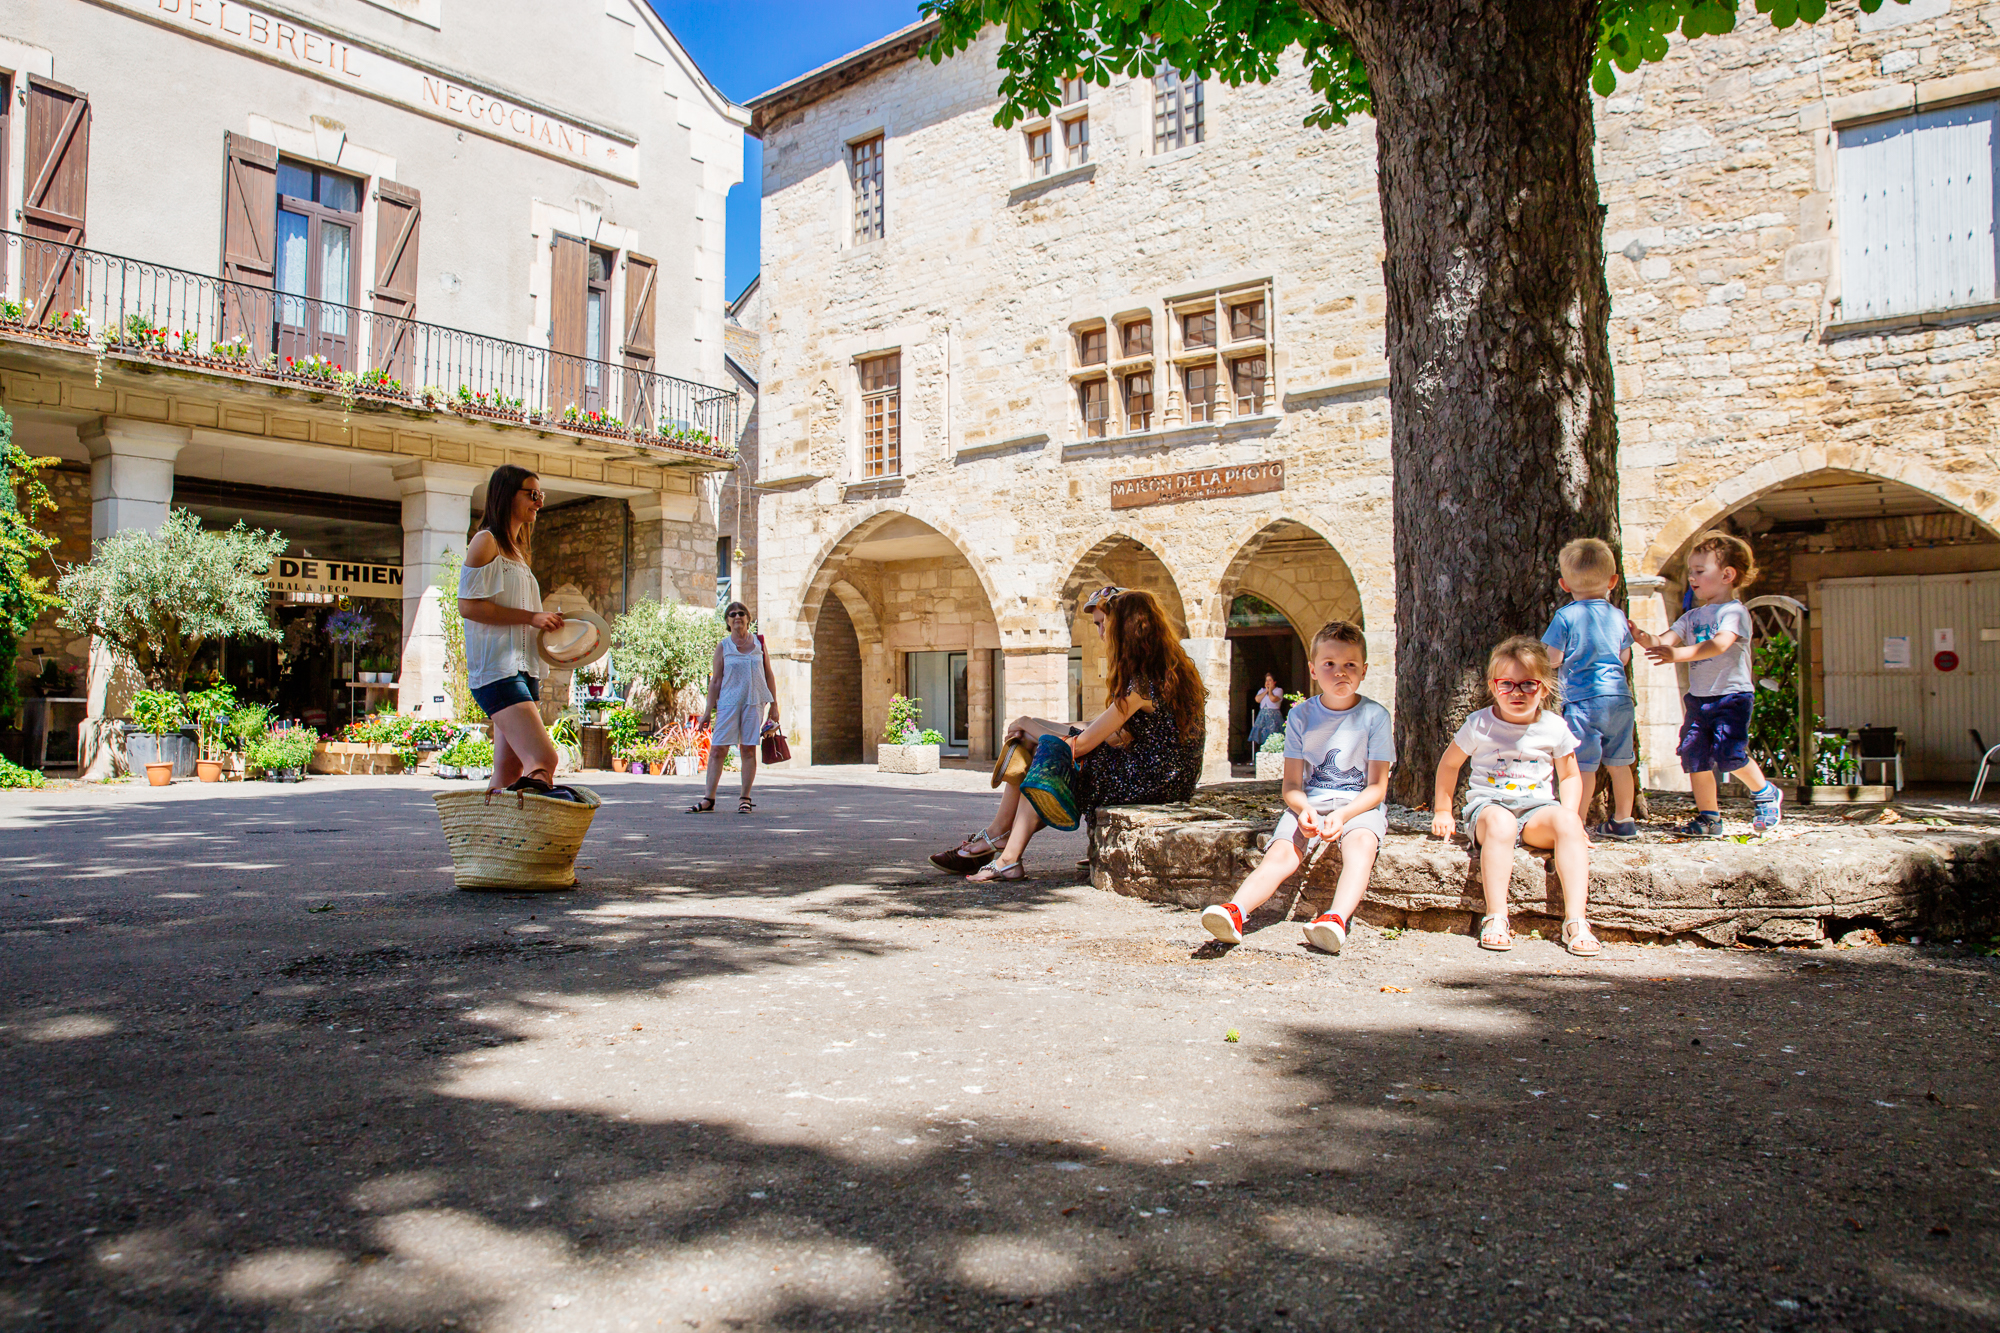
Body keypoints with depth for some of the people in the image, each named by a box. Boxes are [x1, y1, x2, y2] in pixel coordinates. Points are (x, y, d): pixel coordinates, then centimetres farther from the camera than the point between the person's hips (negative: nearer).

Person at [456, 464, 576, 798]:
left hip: (523, 669, 9)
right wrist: (531, 617, -13)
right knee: (543, 760, -23)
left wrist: (547, 623, 11)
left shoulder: (516, 549, 24)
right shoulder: (486, 541, -2)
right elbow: (468, 605, -12)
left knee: (510, 772, 4)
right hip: (497, 668, -9)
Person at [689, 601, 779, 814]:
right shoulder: (723, 647, 6)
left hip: (754, 702, 1)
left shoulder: (759, 643, 10)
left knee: (748, 750, 0)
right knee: (717, 749, -4)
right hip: (728, 703, -1)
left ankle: (745, 799, 8)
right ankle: (709, 799, 1)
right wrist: (708, 710, 0)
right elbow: (715, 680, 5)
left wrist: (774, 705, 8)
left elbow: (769, 676, 12)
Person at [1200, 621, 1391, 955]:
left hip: (1358, 804, -1)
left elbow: (1377, 787, -2)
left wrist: (1342, 814, -20)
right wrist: (1304, 809, -21)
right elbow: (1291, 784, 3)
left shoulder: (1375, 716, 1)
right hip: (1308, 804, 1)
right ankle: (1235, 910, -48)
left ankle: (1337, 919, -56)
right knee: (1281, 852, -25)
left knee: (1362, 841, -35)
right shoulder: (1301, 716, 5)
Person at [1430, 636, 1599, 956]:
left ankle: (1575, 921, -31)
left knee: (1567, 821, -32)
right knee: (1500, 822, -39)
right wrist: (1443, 811, 11)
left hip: (1537, 807, 2)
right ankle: (1496, 918, -39)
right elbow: (1449, 764, 13)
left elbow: (1570, 776, 16)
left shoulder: (1554, 728, 5)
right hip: (1488, 804, -2)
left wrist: (1568, 817, 1)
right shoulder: (1479, 724, 0)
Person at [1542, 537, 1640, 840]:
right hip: (1619, 695, 6)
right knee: (1619, 763, 14)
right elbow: (1624, 658, 18)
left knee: (1583, 765, -5)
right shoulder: (1618, 616, 9)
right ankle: (1623, 821, 24)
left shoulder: (1566, 616, -8)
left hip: (1583, 698, -6)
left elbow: (1552, 659, -9)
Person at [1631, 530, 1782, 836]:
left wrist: (1677, 654, -37)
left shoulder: (1734, 611, -8)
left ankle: (1765, 793, 12)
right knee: (1694, 756, 1)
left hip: (1731, 696, -7)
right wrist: (1642, 637, -17)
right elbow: (1663, 642, 5)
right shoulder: (1692, 616, 15)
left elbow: (1719, 644, -26)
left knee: (1729, 753, -16)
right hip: (1697, 698, 7)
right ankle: (1709, 818, 12)